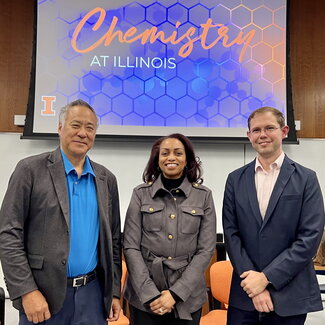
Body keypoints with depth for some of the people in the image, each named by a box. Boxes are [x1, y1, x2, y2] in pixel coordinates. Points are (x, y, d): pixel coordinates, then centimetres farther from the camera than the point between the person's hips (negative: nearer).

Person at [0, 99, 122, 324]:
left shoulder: (106, 179, 5)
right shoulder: (31, 169, -6)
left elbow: (112, 240, 8)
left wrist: (114, 291, 7)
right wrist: (27, 291, -13)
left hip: (92, 292, 4)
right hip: (44, 293, -3)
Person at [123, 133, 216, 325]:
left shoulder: (204, 196, -2)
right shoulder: (141, 194, -2)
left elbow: (206, 250, -4)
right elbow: (131, 247, -4)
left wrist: (176, 292, -11)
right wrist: (150, 293, -11)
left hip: (187, 297, 0)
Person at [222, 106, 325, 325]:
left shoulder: (306, 179, -3)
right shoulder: (236, 179, 3)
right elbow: (231, 234, -1)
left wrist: (267, 277, -14)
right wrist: (253, 280, -10)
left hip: (289, 295, -1)